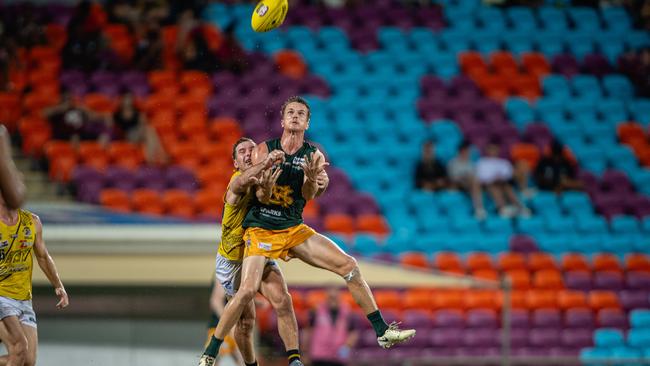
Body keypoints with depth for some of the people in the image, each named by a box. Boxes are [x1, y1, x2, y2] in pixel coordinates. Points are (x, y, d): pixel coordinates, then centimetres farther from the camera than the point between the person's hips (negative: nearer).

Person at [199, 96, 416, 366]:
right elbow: (262, 196, -10)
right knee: (247, 291, -21)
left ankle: (382, 332, 2)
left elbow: (308, 196, -8)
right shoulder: (265, 150, -6)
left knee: (349, 266, -6)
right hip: (261, 229, -3)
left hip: (294, 229, 4)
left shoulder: (313, 155, 2)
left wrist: (311, 178, -30)